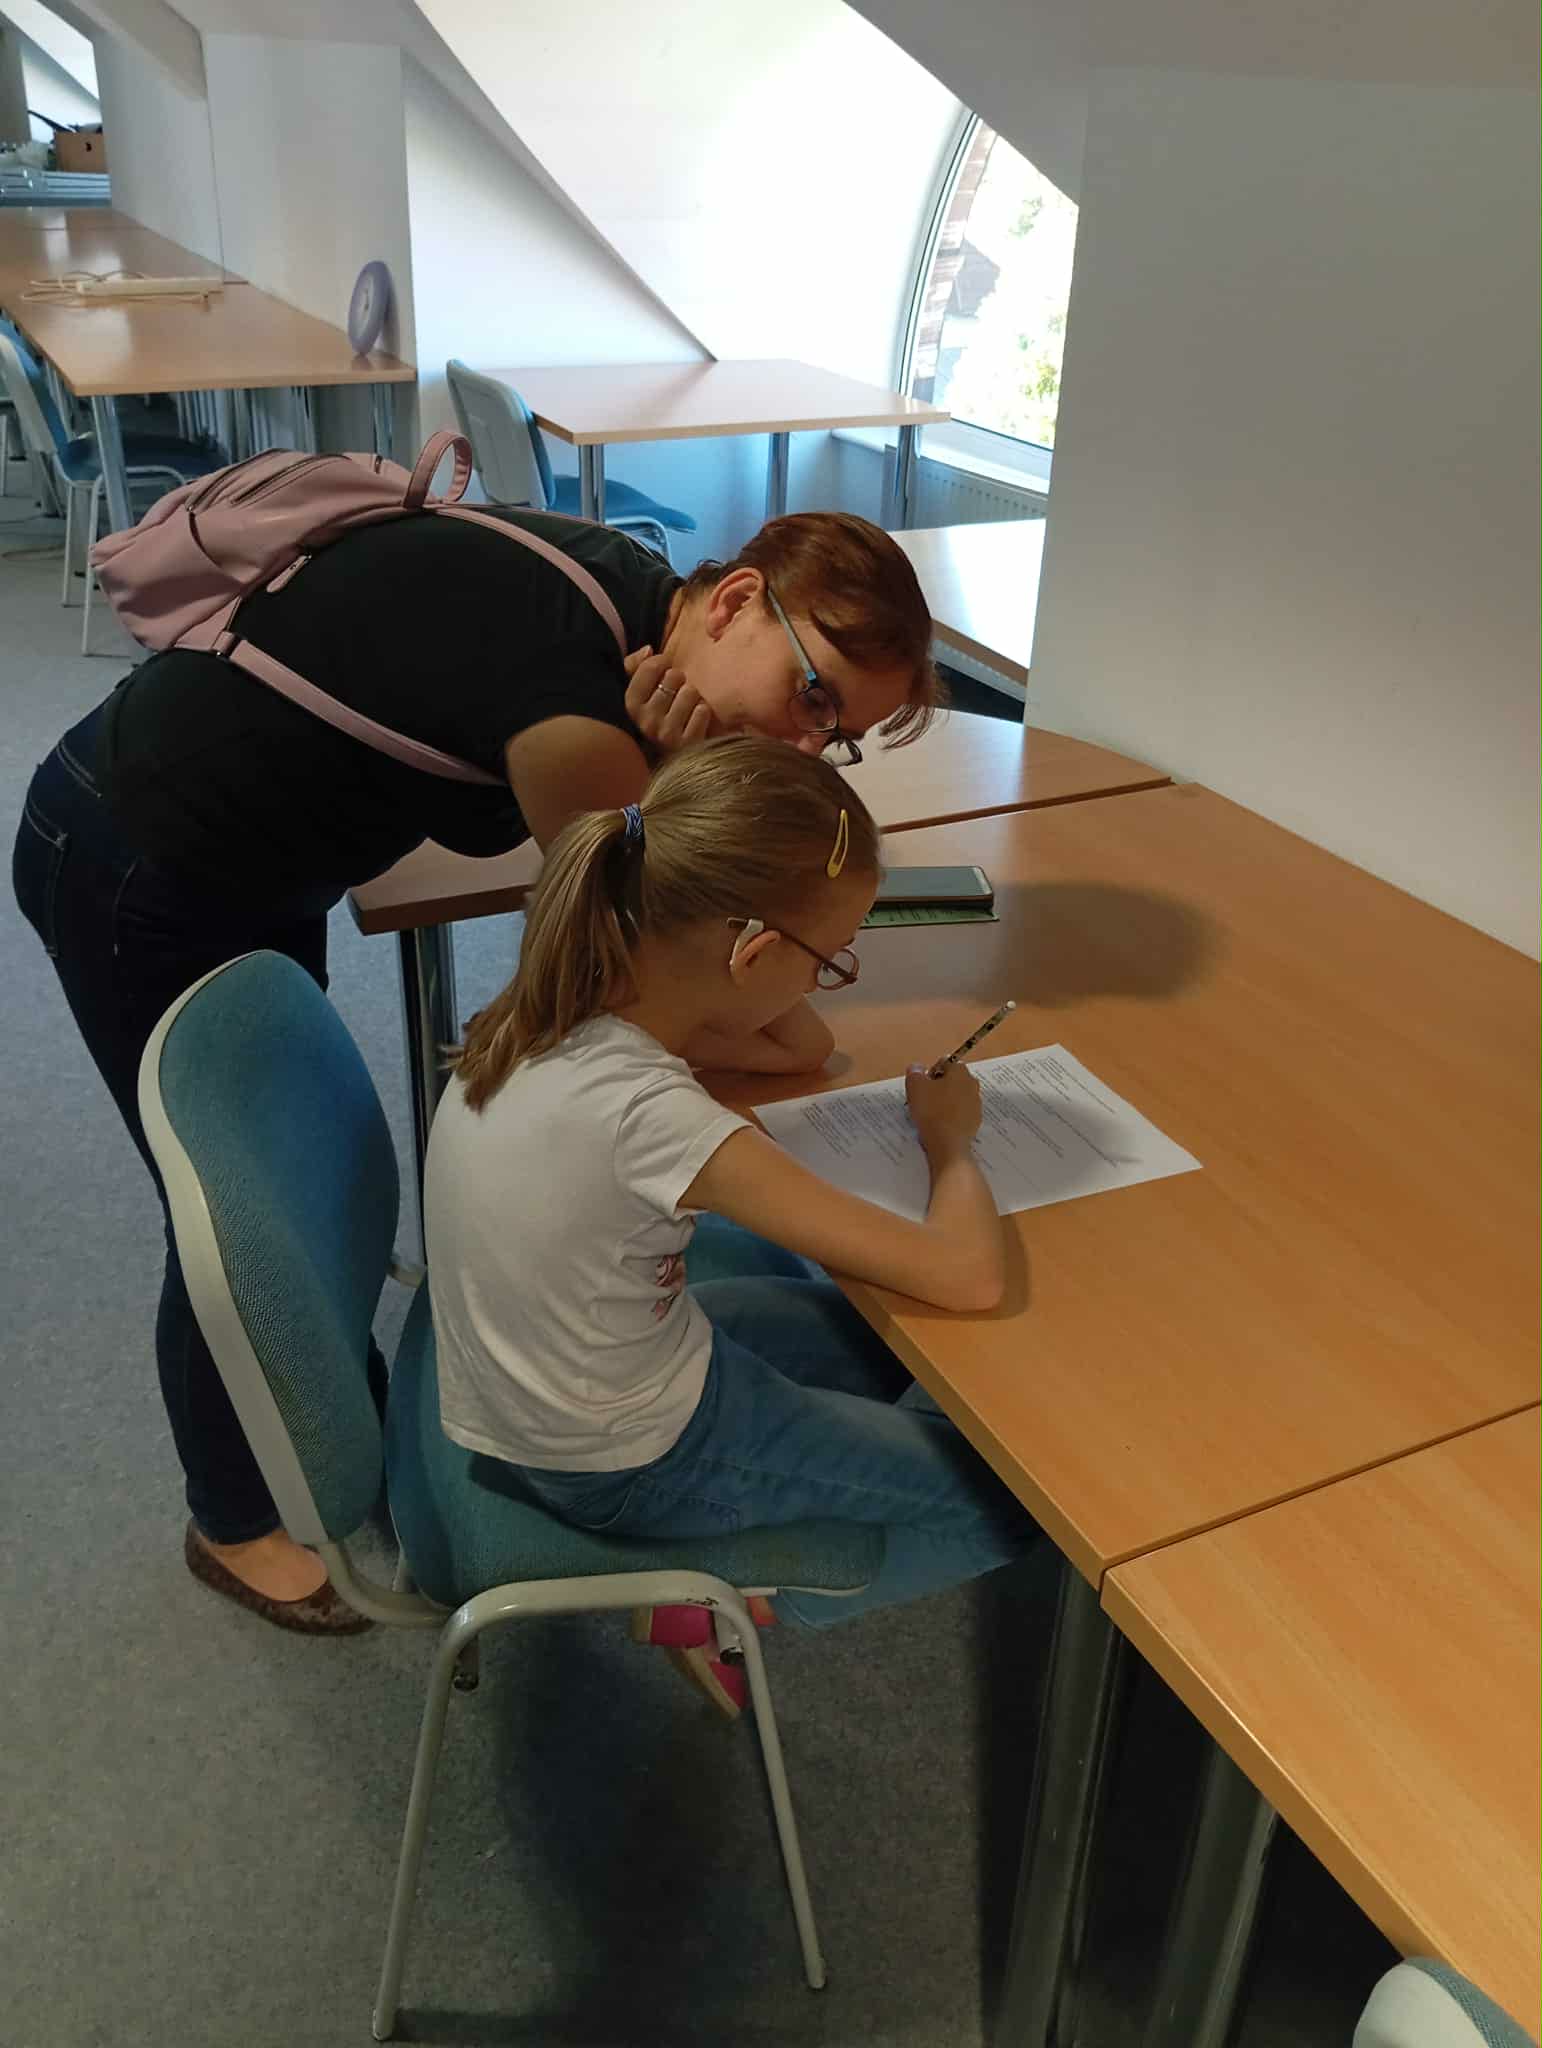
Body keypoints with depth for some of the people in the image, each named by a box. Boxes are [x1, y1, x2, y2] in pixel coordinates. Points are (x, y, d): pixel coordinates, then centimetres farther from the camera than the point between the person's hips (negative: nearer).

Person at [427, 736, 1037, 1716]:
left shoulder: (553, 1010, -13)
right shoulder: (651, 1115, -37)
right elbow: (968, 1276, -32)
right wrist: (950, 1134, -13)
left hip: (533, 1383, 8)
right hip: (626, 1463, -8)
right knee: (1026, 1499, 3)